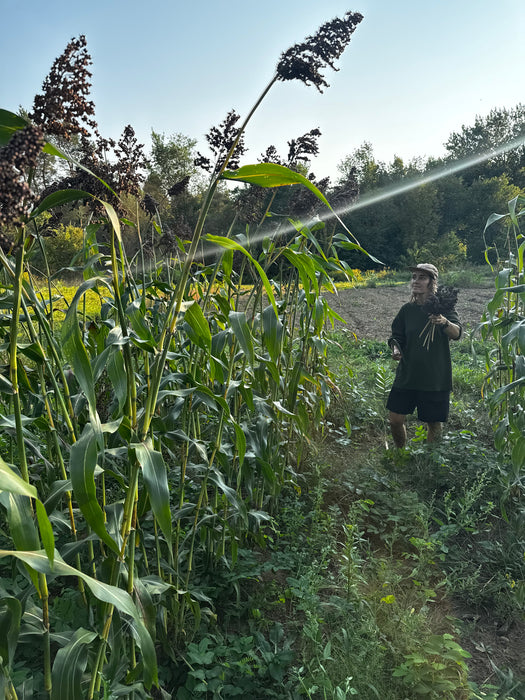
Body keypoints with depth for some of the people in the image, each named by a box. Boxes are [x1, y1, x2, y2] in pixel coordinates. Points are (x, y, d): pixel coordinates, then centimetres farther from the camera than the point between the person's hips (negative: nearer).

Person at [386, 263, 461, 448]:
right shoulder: (407, 309, 6)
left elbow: (457, 333, -20)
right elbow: (397, 336, 14)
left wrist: (445, 322, -41)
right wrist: (396, 349, -8)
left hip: (435, 377, -3)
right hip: (407, 375, 3)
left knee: (434, 424, 6)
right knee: (395, 419, 2)